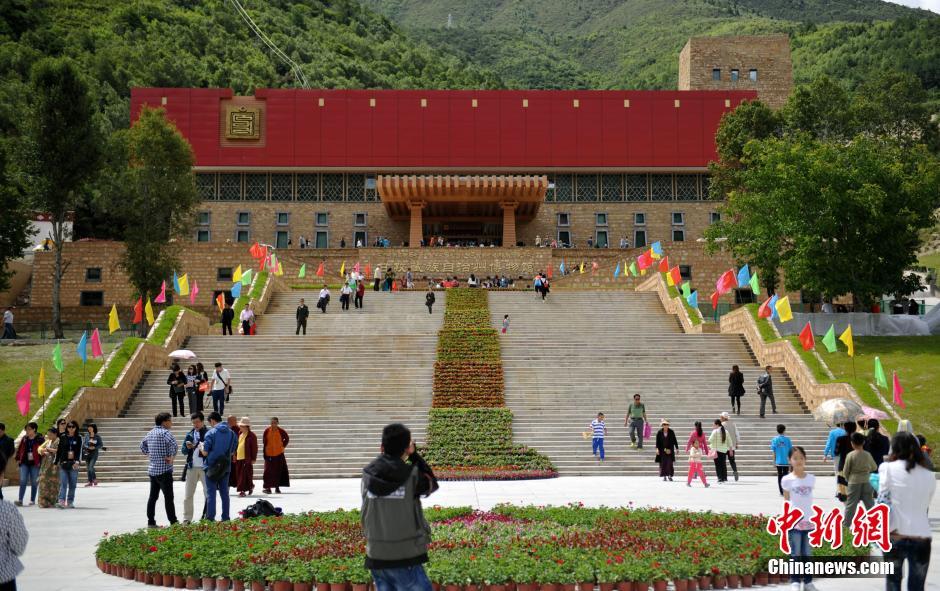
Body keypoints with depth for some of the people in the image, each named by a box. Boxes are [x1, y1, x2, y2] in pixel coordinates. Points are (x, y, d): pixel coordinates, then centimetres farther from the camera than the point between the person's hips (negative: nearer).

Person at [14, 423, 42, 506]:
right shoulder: (24, 439, 10)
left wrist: (41, 462, -11)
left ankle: (32, 500, 15)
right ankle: (20, 500, -9)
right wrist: (18, 459, 7)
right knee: (23, 481, -6)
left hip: (35, 464, -3)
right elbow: (19, 449, 16)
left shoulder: (40, 440, -4)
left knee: (34, 483, 5)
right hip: (24, 463, 3)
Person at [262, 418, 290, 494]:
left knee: (279, 471, 4)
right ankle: (268, 487, 3)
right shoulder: (267, 431, -4)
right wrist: (264, 453, -5)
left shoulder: (281, 431, -4)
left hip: (279, 454, 1)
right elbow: (264, 443, -1)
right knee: (269, 471, -2)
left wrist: (282, 446, 3)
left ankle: (277, 487, 13)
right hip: (269, 454, -1)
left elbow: (287, 439, 13)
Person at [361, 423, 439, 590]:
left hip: (376, 556, 5)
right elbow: (432, 483, 10)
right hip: (405, 558, -5)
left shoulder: (368, 475, 0)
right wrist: (413, 455, 8)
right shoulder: (412, 475, -10)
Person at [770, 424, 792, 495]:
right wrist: (791, 460, 10)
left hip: (778, 462, 0)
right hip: (786, 461, 0)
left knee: (779, 476, 6)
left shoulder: (774, 440, -2)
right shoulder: (787, 439, -2)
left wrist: (774, 461, 5)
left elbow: (774, 452, -1)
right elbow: (790, 451, 1)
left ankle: (781, 492, 5)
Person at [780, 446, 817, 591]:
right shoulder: (787, 480, -5)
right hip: (794, 521, -3)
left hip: (808, 521, 3)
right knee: (795, 553, 0)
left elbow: (808, 499, 10)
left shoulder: (811, 478, 3)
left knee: (807, 553, 9)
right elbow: (786, 502, 0)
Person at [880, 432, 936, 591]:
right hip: (922, 538, 2)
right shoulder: (930, 476, 9)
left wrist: (887, 528, 3)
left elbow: (883, 501, -4)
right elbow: (925, 507, 17)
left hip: (895, 536, -2)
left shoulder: (887, 468, 1)